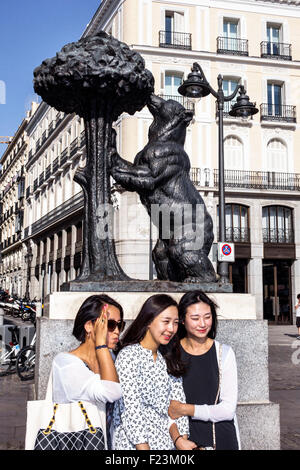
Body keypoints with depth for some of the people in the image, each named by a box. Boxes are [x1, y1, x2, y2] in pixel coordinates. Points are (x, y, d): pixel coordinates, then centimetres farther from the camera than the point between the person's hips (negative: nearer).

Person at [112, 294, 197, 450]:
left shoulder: (168, 360, 14)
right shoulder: (129, 355, -8)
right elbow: (130, 411, -13)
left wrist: (180, 440, -8)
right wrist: (144, 447, -17)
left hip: (168, 444, 6)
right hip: (134, 445, -6)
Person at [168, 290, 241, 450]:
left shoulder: (224, 353, -5)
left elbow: (228, 409, -9)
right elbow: (166, 406, -1)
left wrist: (185, 409, -14)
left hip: (221, 439, 0)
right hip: (184, 439, 0)